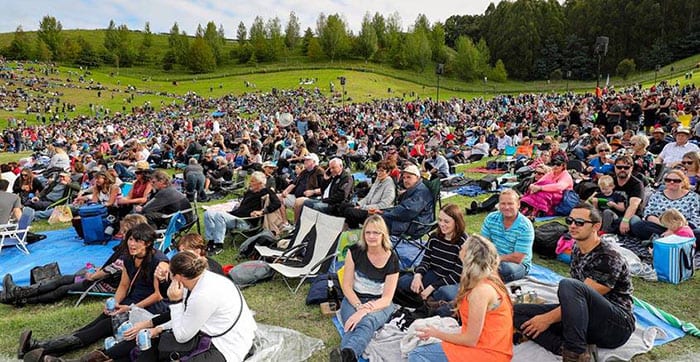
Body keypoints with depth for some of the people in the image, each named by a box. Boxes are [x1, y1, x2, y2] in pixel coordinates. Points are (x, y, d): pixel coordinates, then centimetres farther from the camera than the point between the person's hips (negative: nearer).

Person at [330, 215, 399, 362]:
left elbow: (387, 299, -11)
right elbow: (346, 286, -4)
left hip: (379, 304, -1)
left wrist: (364, 311, -28)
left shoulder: (392, 259, -10)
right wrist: (359, 306, -22)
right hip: (354, 299, 2)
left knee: (367, 321, -37)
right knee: (353, 325, -34)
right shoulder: (355, 251, -7)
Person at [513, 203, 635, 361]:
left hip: (616, 326, -7)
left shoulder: (609, 259, -16)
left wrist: (548, 319, -16)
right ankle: (566, 349, -25)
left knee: (568, 284, -36)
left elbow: (578, 292, -21)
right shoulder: (577, 250, 8)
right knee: (517, 311, -7)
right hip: (582, 320, 8)